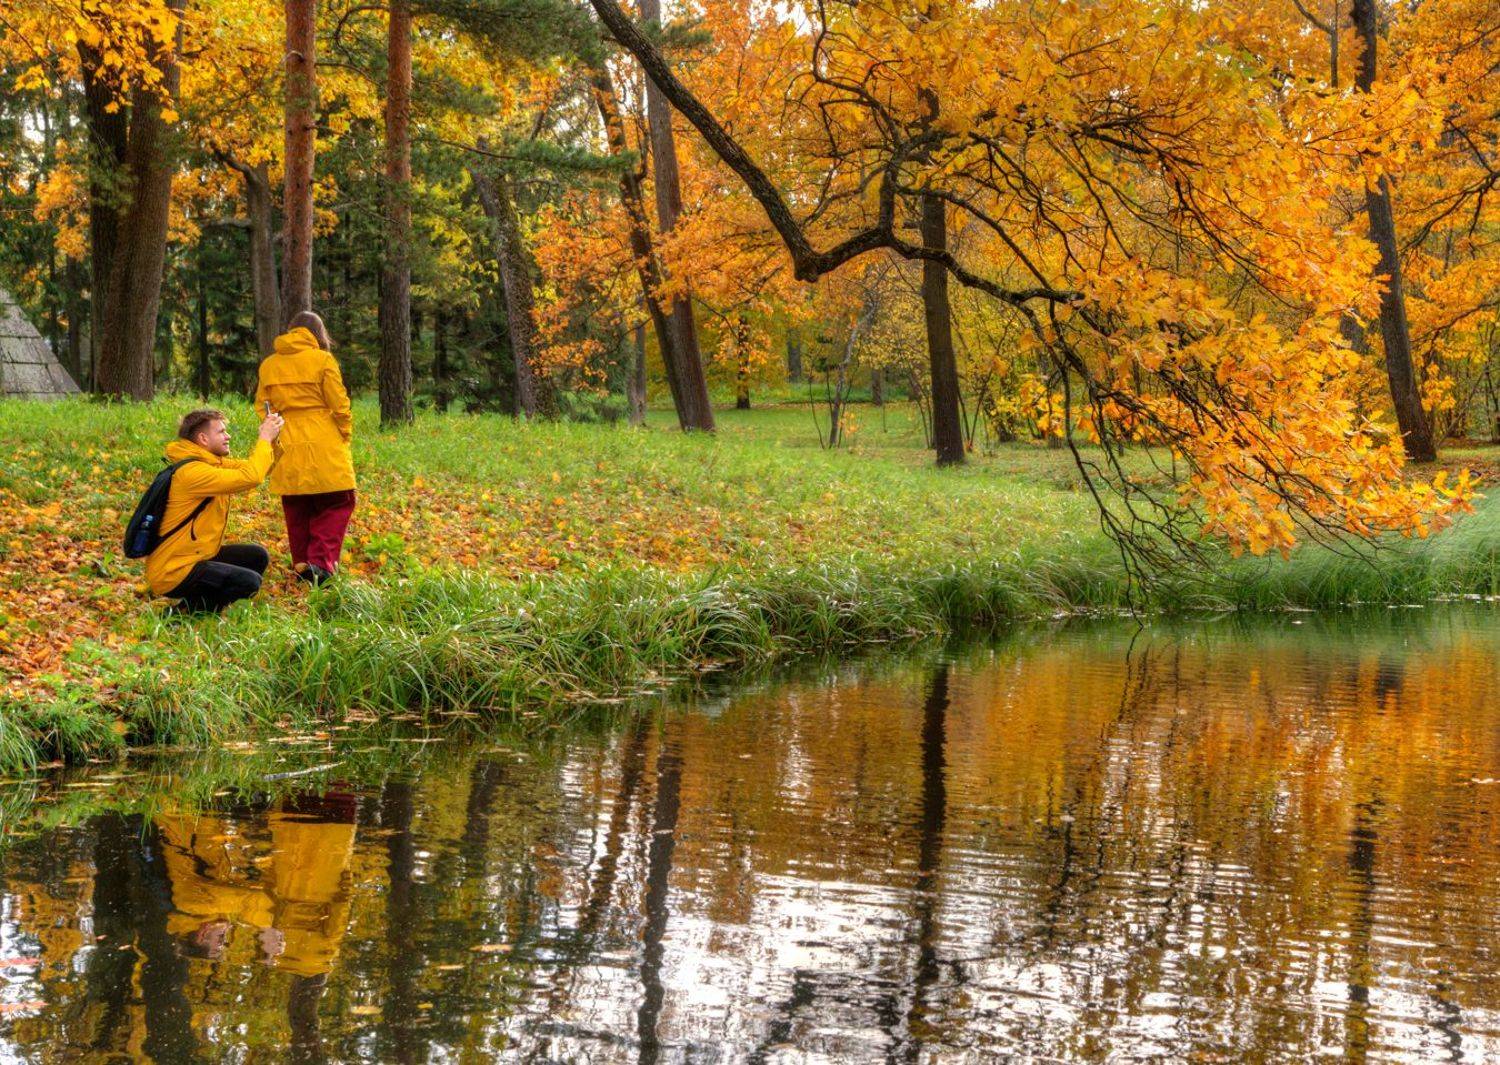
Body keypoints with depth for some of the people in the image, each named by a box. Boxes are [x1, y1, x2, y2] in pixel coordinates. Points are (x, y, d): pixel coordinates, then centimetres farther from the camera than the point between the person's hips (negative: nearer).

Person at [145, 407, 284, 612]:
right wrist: (265, 439, -18)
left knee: (258, 556, 13)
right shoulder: (191, 472, -22)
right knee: (250, 582, -21)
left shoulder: (212, 463, 9)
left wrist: (271, 438, -3)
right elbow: (251, 477, -30)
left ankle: (197, 603, 10)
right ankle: (184, 612, -5)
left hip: (194, 557, 11)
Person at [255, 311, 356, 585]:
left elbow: (262, 407, 10)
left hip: (287, 449, 4)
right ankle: (321, 561, -12)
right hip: (323, 446, -4)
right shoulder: (322, 360, -5)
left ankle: (302, 563, 17)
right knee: (335, 504, 3)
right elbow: (339, 405, -5)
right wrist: (345, 434, 9)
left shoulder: (269, 364, 8)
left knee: (297, 509, 14)